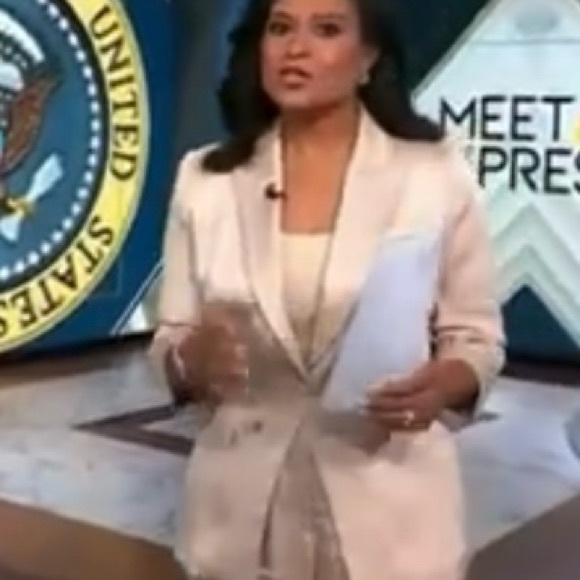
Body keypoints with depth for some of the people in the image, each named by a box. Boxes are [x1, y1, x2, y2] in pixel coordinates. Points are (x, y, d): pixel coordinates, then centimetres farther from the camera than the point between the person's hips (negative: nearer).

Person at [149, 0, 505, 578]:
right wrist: (194, 359, -18)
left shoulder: (436, 173, -5)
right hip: (243, 506, 2)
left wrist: (444, 385, -20)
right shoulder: (204, 178, 0)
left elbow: (477, 338, 1)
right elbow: (170, 346, 4)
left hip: (388, 508, -1)